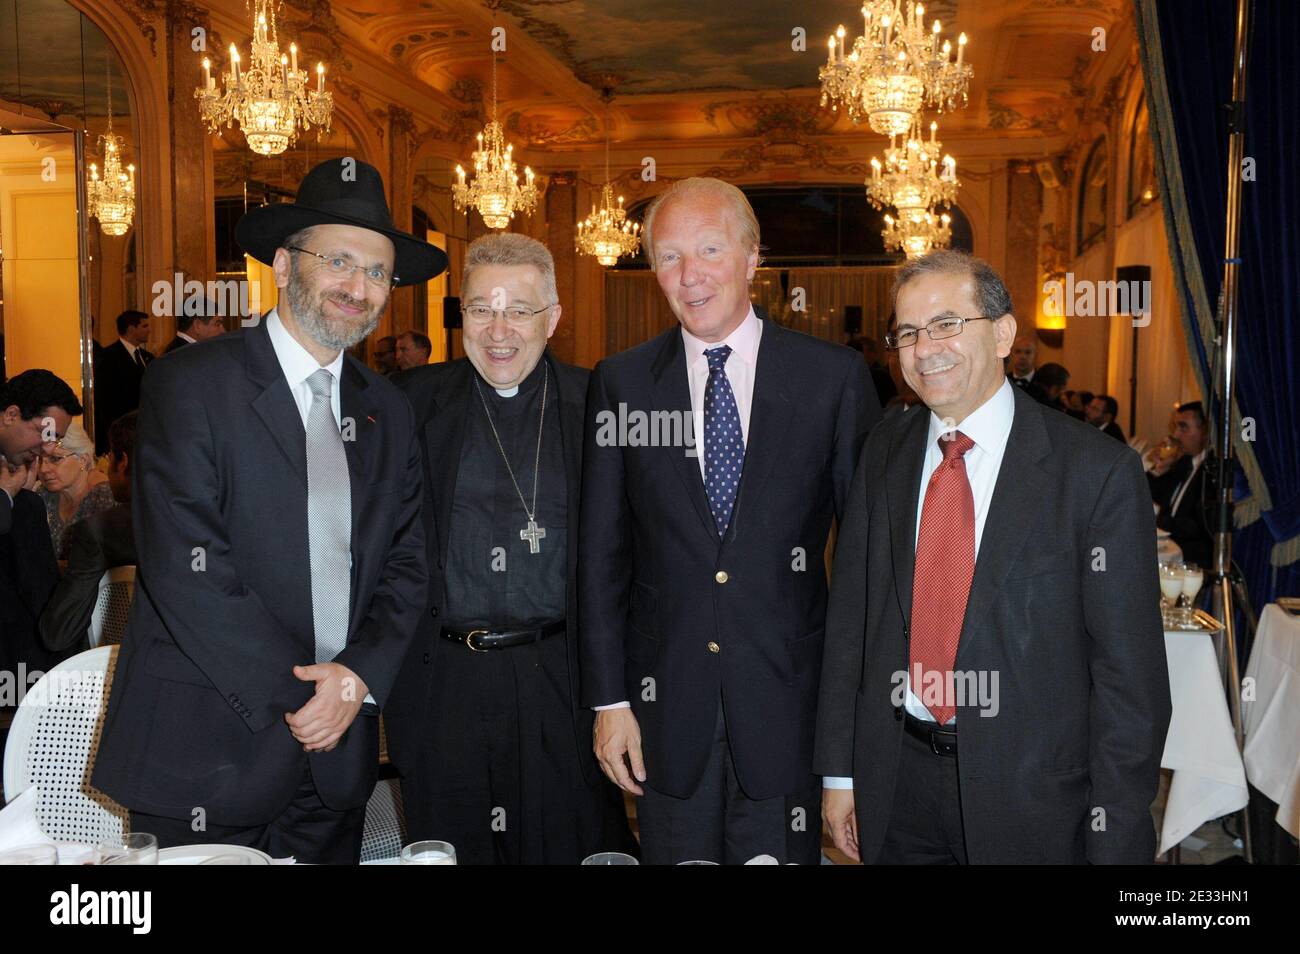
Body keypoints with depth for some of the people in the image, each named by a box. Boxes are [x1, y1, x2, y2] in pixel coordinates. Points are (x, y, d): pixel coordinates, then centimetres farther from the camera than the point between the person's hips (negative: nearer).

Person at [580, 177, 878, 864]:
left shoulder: (834, 377, -2)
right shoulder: (621, 384, 2)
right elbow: (601, 554, 3)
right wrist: (608, 700, 1)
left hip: (790, 704, -1)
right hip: (668, 706, 1)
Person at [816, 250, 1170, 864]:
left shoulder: (1099, 472, -12)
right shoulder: (884, 452, 2)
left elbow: (1130, 672, -11)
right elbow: (850, 613, 4)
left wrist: (1115, 840, -11)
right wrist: (839, 771, 4)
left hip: (1033, 798, -3)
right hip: (896, 784, 4)